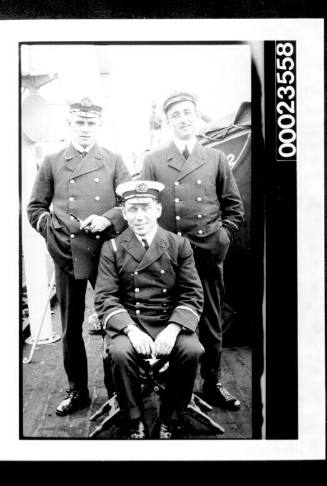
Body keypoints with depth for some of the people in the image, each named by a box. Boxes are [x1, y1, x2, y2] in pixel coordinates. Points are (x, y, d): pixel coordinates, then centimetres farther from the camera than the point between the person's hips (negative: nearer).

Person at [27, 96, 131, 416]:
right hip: (66, 255, 1)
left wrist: (108, 219, -14)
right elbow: (35, 207, 12)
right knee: (70, 327, 10)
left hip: (106, 252, -1)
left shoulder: (114, 161, 8)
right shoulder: (52, 163, 10)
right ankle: (77, 391, 27)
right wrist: (50, 226, -4)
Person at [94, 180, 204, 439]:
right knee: (119, 352, -30)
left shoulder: (179, 245, 5)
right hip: (128, 322, 0)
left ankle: (169, 422, -4)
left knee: (192, 350, -27)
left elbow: (192, 295, 1)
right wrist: (130, 330, -20)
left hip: (171, 322, 1)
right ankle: (135, 421, -5)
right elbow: (105, 298, -3)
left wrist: (173, 329, -17)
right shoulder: (112, 248, 5)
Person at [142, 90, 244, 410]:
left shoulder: (216, 159, 9)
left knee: (211, 323, 10)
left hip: (208, 255, 1)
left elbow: (234, 206, 12)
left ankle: (212, 383, 27)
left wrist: (222, 235, 0)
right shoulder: (153, 161, 5)